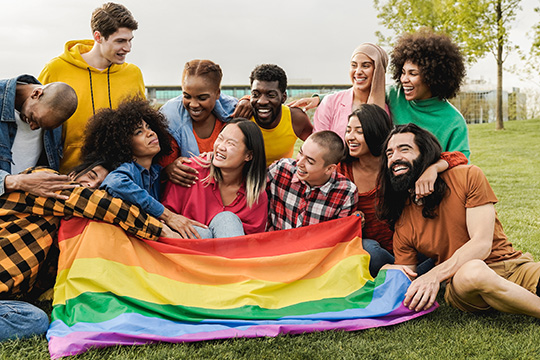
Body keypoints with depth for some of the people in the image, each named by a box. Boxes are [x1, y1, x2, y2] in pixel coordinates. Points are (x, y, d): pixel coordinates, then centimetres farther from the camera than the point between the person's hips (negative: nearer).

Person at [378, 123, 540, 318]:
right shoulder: (402, 225, 2)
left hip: (512, 265, -1)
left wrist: (435, 274, -25)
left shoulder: (468, 176, -2)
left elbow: (482, 243, -11)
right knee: (470, 272, -36)